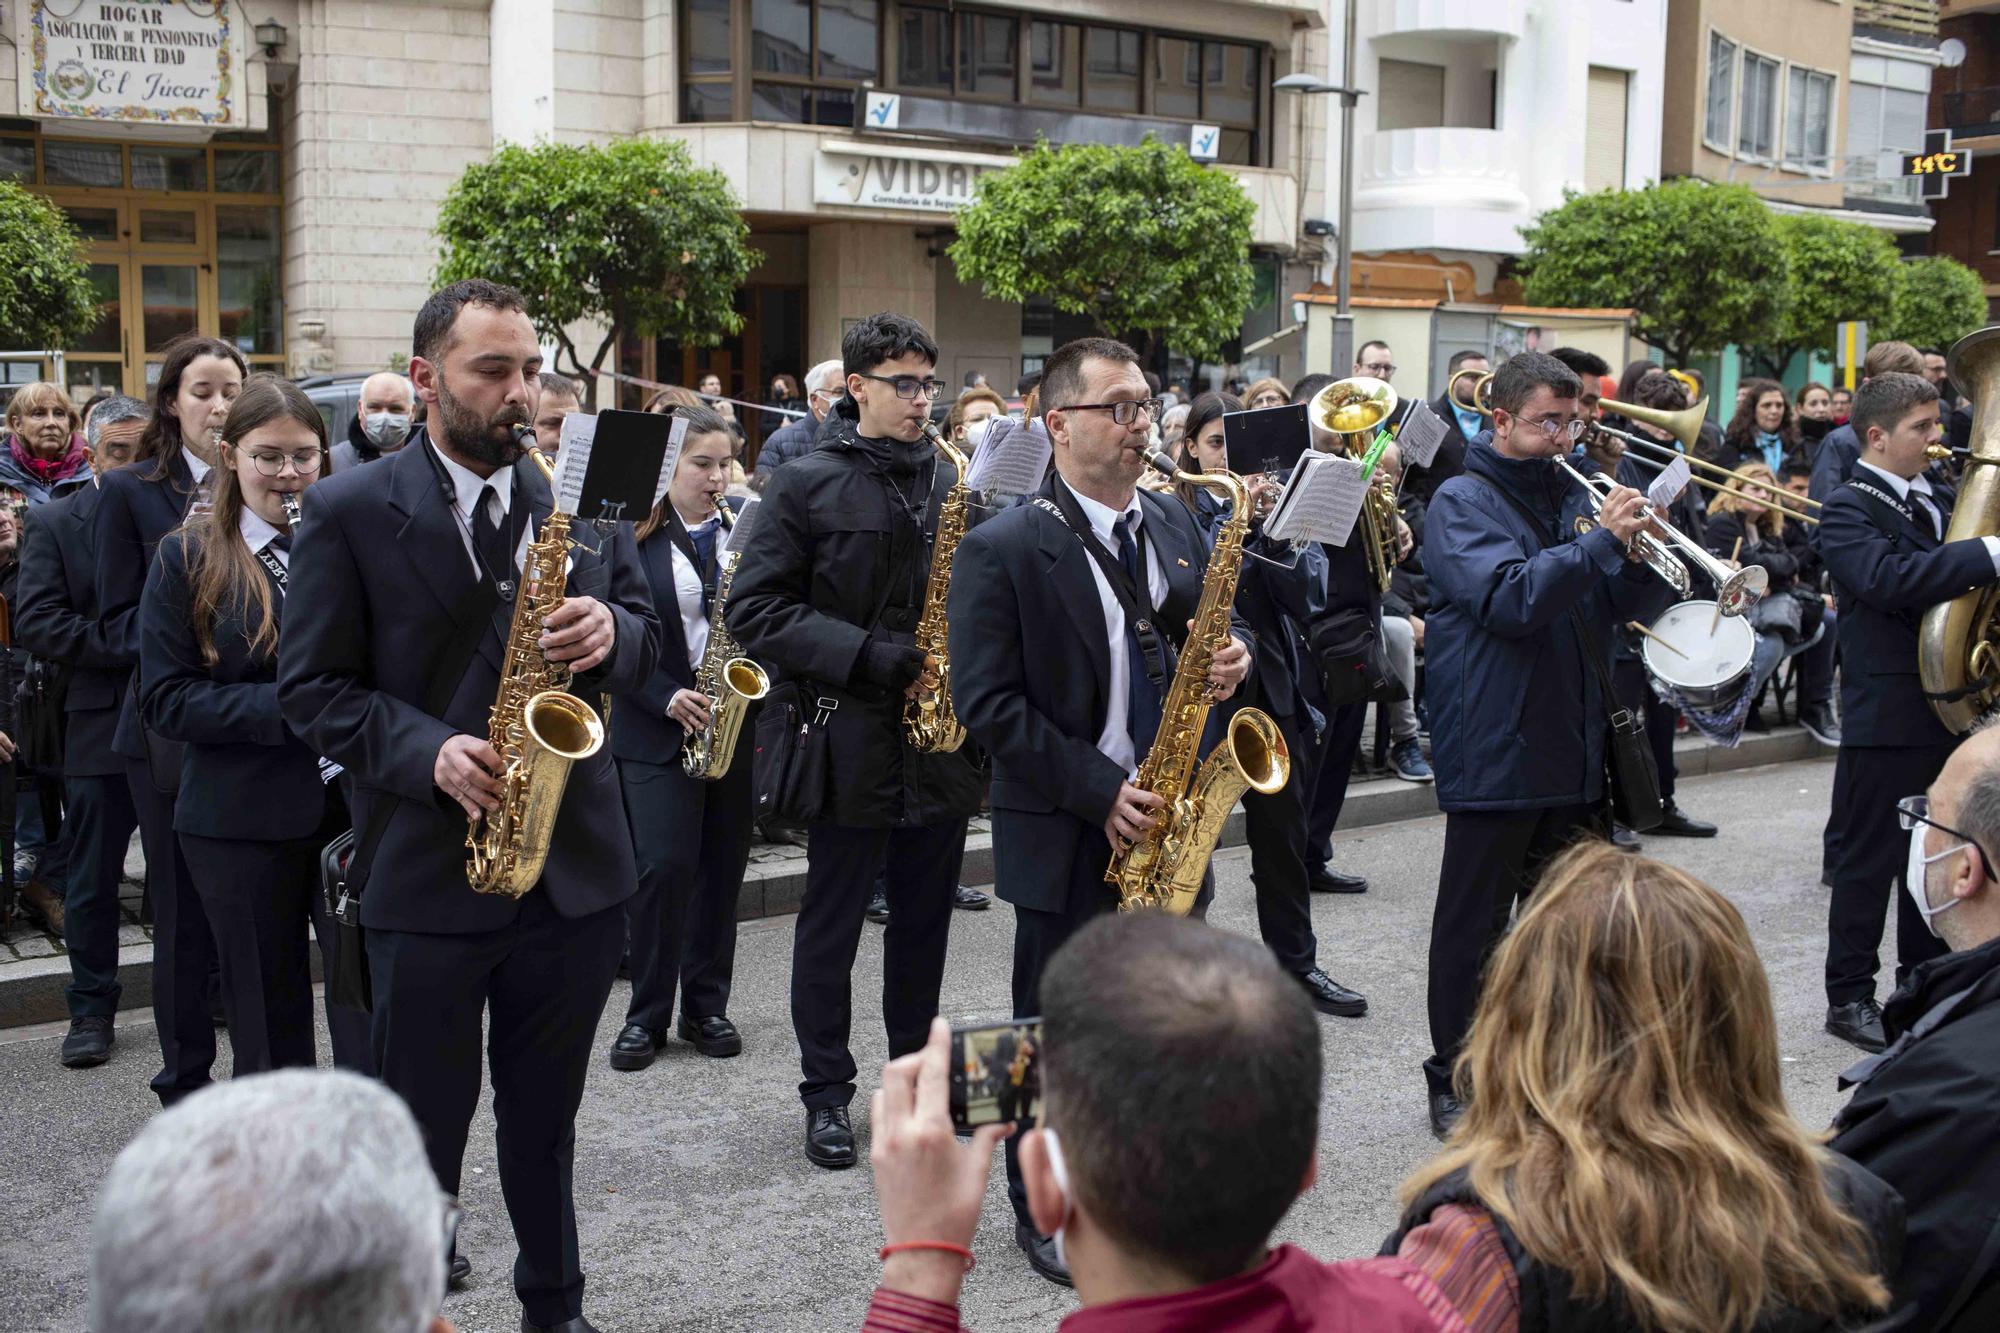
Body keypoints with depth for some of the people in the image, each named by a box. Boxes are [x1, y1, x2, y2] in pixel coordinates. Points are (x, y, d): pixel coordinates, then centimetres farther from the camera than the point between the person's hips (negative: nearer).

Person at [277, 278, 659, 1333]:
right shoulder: (348, 513, -5)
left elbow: (642, 639, 11)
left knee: (545, 1117, 18)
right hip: (428, 871, -3)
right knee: (424, 1122, 10)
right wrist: (428, 751, -20)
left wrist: (610, 630, -13)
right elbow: (312, 686, -5)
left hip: (576, 866, 3)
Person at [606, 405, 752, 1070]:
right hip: (656, 726, -3)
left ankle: (706, 1007, 20)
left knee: (722, 867, 7)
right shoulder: (631, 535, -3)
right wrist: (667, 698, -15)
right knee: (663, 865, -8)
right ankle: (647, 1014, 8)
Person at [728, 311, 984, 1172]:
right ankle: (827, 1094, 20)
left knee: (923, 923, 15)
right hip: (851, 741, -4)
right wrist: (871, 658, -19)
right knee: (830, 928, 7)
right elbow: (755, 611, -11)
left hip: (940, 739, 4)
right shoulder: (807, 483, -6)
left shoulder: (950, 479, 8)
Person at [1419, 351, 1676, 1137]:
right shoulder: (1462, 502, -6)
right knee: (1475, 925, 2)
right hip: (1495, 751, -7)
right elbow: (1509, 600, -21)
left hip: (1574, 745, 7)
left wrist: (1647, 554, -7)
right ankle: (1455, 1082, 12)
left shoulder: (1572, 497, 14)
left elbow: (1627, 606, 12)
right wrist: (1602, 542, -24)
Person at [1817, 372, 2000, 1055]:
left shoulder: (1937, 501, 14)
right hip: (1886, 715, -8)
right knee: (1868, 862, 1)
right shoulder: (1847, 510, -11)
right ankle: (1849, 996, 11)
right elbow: (1891, 577, -28)